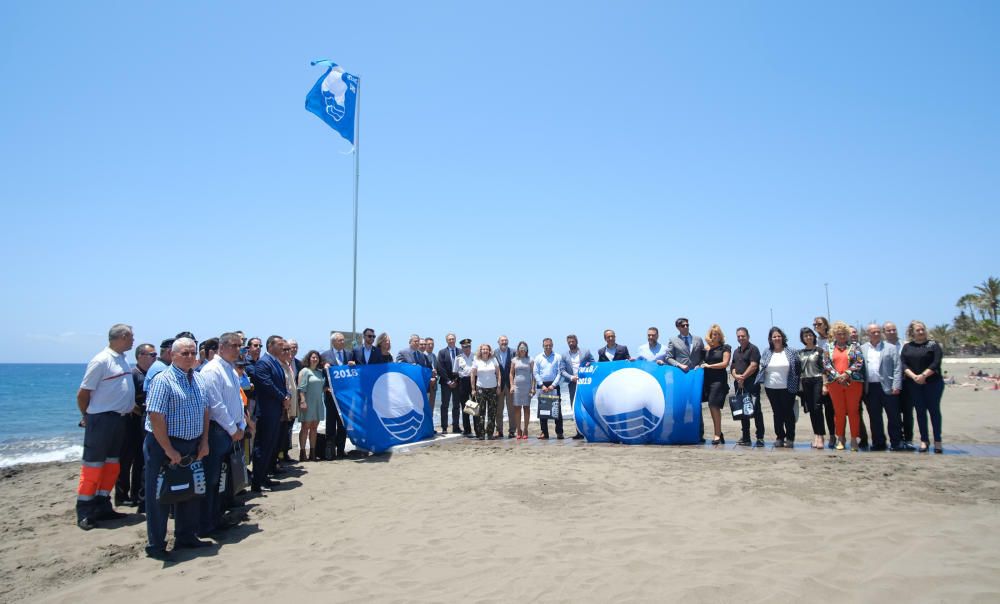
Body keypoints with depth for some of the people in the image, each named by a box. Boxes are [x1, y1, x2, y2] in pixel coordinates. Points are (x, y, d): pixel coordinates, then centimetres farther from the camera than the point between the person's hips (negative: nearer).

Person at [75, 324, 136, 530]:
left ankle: (103, 507, 24)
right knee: (93, 466, 0)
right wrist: (86, 416, 2)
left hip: (119, 420, 8)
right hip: (102, 420, -8)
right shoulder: (101, 360, -14)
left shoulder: (123, 360, 9)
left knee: (112, 465, 14)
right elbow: (83, 393, -10)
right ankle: (84, 513, 9)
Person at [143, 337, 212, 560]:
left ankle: (186, 537, 30)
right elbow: (156, 417, -19)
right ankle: (155, 545, 16)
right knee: (159, 497, 3)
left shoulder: (198, 379, 8)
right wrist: (169, 450, -18)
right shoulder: (163, 380, -14)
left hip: (192, 446, 7)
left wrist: (204, 442, 5)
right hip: (164, 445, -7)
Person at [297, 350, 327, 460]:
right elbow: (301, 388, -11)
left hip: (318, 403, 6)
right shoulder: (305, 371, -4)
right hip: (307, 403, -6)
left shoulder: (320, 372, 15)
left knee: (314, 428, 8)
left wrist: (326, 389, 3)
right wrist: (302, 401, -18)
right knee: (305, 427, -3)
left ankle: (312, 453, 13)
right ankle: (302, 454, 0)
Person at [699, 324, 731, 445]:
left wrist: (709, 366, -6)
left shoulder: (725, 347, 2)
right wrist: (701, 365, 4)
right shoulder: (706, 348, 14)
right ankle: (719, 434, 16)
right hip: (707, 379, 5)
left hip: (719, 380, -5)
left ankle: (717, 435, -6)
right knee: (712, 407, 6)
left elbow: (725, 363, -6)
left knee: (714, 405, -12)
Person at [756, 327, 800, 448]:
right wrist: (760, 382, -1)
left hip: (787, 388, -2)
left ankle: (790, 438, 12)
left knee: (788, 413, 3)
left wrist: (795, 385, -6)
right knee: (777, 413, 9)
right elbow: (762, 368, 11)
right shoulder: (767, 353, 7)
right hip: (771, 388, 2)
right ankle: (779, 437, 17)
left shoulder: (790, 352, 0)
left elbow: (796, 369, 0)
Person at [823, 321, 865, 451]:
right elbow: (826, 364, 2)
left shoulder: (854, 346, 6)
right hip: (834, 383, 1)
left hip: (853, 382, -1)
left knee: (853, 411, 0)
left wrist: (846, 374, -14)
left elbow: (859, 362, -4)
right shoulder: (828, 347, 11)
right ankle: (840, 439, 14)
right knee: (839, 411, 5)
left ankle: (854, 439, 7)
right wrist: (837, 376, -10)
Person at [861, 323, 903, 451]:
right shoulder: (862, 349, 10)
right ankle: (879, 443, 15)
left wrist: (896, 386, -9)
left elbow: (897, 368, 0)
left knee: (893, 416, 2)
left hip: (887, 387, -2)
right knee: (874, 418, 7)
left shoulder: (890, 348, 5)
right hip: (870, 388, 2)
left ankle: (896, 442, 13)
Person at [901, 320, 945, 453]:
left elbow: (936, 363, -9)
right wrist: (914, 376, -14)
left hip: (932, 382, -2)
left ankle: (937, 441, 6)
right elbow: (903, 364, 1)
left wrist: (923, 375, -18)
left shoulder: (933, 345, 2)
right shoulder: (907, 347, 10)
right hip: (913, 384, 2)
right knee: (920, 411, 5)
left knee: (934, 410, -1)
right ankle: (924, 440, 11)